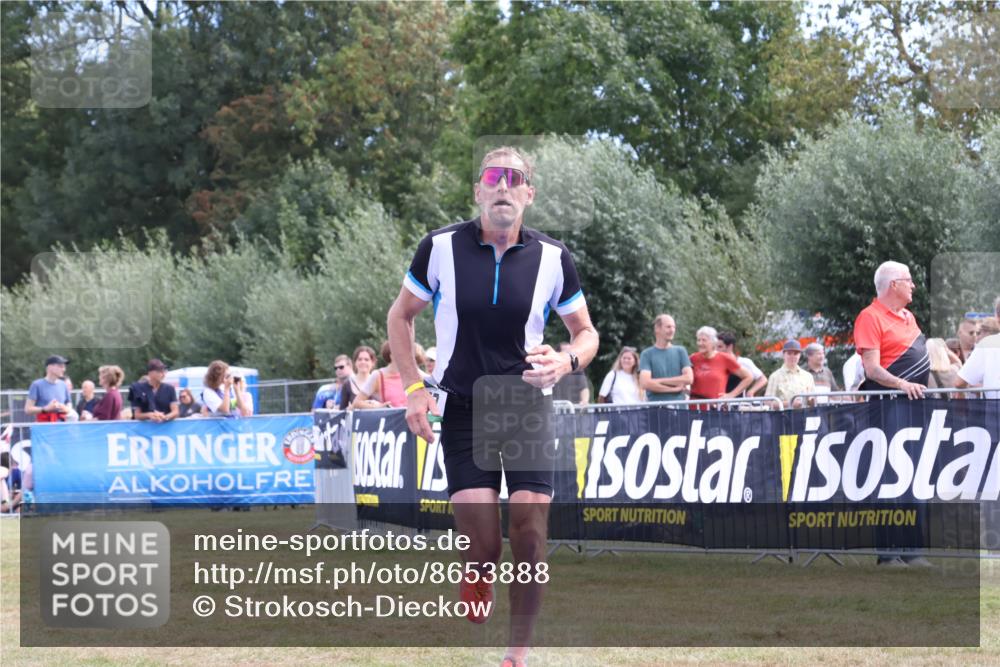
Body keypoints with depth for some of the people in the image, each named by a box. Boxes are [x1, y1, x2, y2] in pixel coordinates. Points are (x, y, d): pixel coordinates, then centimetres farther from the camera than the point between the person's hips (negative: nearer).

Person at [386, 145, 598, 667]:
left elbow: (585, 331, 8)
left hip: (528, 406, 1)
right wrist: (413, 389, -2)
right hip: (463, 409, -1)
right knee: (482, 549, -11)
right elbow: (400, 315, 8)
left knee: (529, 540, -8)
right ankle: (476, 587, 25)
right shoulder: (441, 248, -6)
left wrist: (567, 361, -15)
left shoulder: (552, 257, -4)